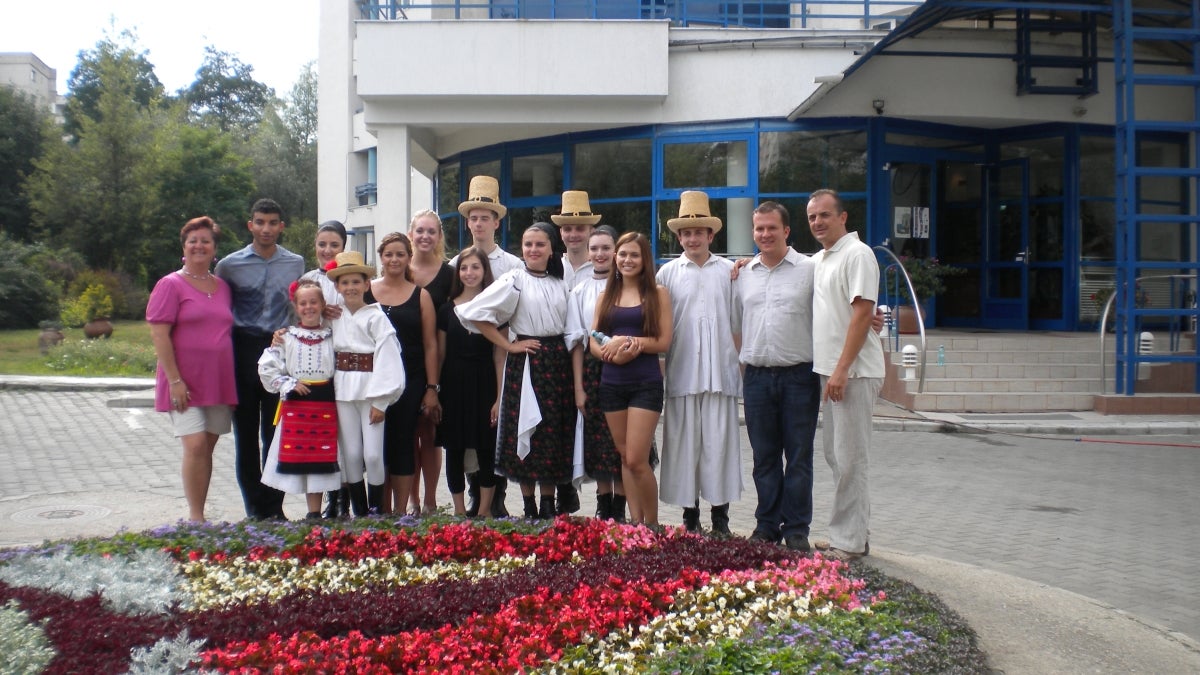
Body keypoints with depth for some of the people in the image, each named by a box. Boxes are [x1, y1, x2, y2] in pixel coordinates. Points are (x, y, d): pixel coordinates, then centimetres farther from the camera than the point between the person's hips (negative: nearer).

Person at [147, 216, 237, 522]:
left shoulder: (223, 287, 13)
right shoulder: (171, 285, -4)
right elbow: (159, 335, -10)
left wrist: (231, 382, 12)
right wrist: (174, 380, -16)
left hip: (219, 382, 5)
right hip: (185, 382, -5)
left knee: (207, 448, 8)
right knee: (195, 446, -13)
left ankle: (199, 515, 17)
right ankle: (195, 517, -5)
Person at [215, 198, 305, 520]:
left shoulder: (296, 264, 6)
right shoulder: (230, 265, 0)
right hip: (243, 351, -1)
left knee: (276, 433, 5)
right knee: (246, 435, 5)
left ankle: (273, 506, 14)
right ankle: (255, 508, 14)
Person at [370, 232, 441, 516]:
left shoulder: (420, 296, 4)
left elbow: (430, 345, 3)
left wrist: (431, 388, -2)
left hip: (410, 382, -1)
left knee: (403, 444, 2)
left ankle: (400, 511, 10)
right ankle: (381, 511, 15)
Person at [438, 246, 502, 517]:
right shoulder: (447, 309, 6)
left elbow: (499, 355, 0)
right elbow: (440, 354, 9)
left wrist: (499, 396, -6)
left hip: (484, 385, -2)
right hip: (454, 385, 2)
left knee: (486, 448, 3)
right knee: (455, 449, 6)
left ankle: (484, 510, 15)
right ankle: (459, 511, 17)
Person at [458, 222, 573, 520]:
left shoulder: (559, 284, 11)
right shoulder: (515, 280, -4)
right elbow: (475, 312, -12)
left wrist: (565, 353, 5)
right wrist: (508, 345, -9)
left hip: (557, 361, 4)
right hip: (526, 361, -4)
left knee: (556, 434, 5)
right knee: (527, 431, -1)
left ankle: (548, 506, 15)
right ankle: (530, 508, 9)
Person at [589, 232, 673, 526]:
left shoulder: (657, 294, 1)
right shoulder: (606, 296, 12)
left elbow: (664, 342, -5)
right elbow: (594, 342, 7)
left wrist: (626, 341, -14)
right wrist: (613, 353, -13)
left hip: (646, 384, -4)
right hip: (611, 384, 4)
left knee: (636, 460, -9)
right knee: (624, 458, 8)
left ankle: (652, 525, 7)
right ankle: (635, 521, 16)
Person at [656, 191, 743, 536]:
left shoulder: (729, 271, 8)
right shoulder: (668, 272, 8)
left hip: (721, 372, 0)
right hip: (682, 374, 0)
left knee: (720, 442, 1)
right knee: (684, 443, 4)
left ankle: (720, 517, 11)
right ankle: (690, 515, 15)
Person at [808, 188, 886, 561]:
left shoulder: (857, 254, -10)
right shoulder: (817, 260, 16)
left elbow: (862, 314, -17)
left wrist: (842, 370, -21)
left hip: (853, 373, -9)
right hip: (828, 371, 9)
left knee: (849, 459, -5)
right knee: (835, 455, 13)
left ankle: (848, 543, 2)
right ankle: (855, 534, 23)